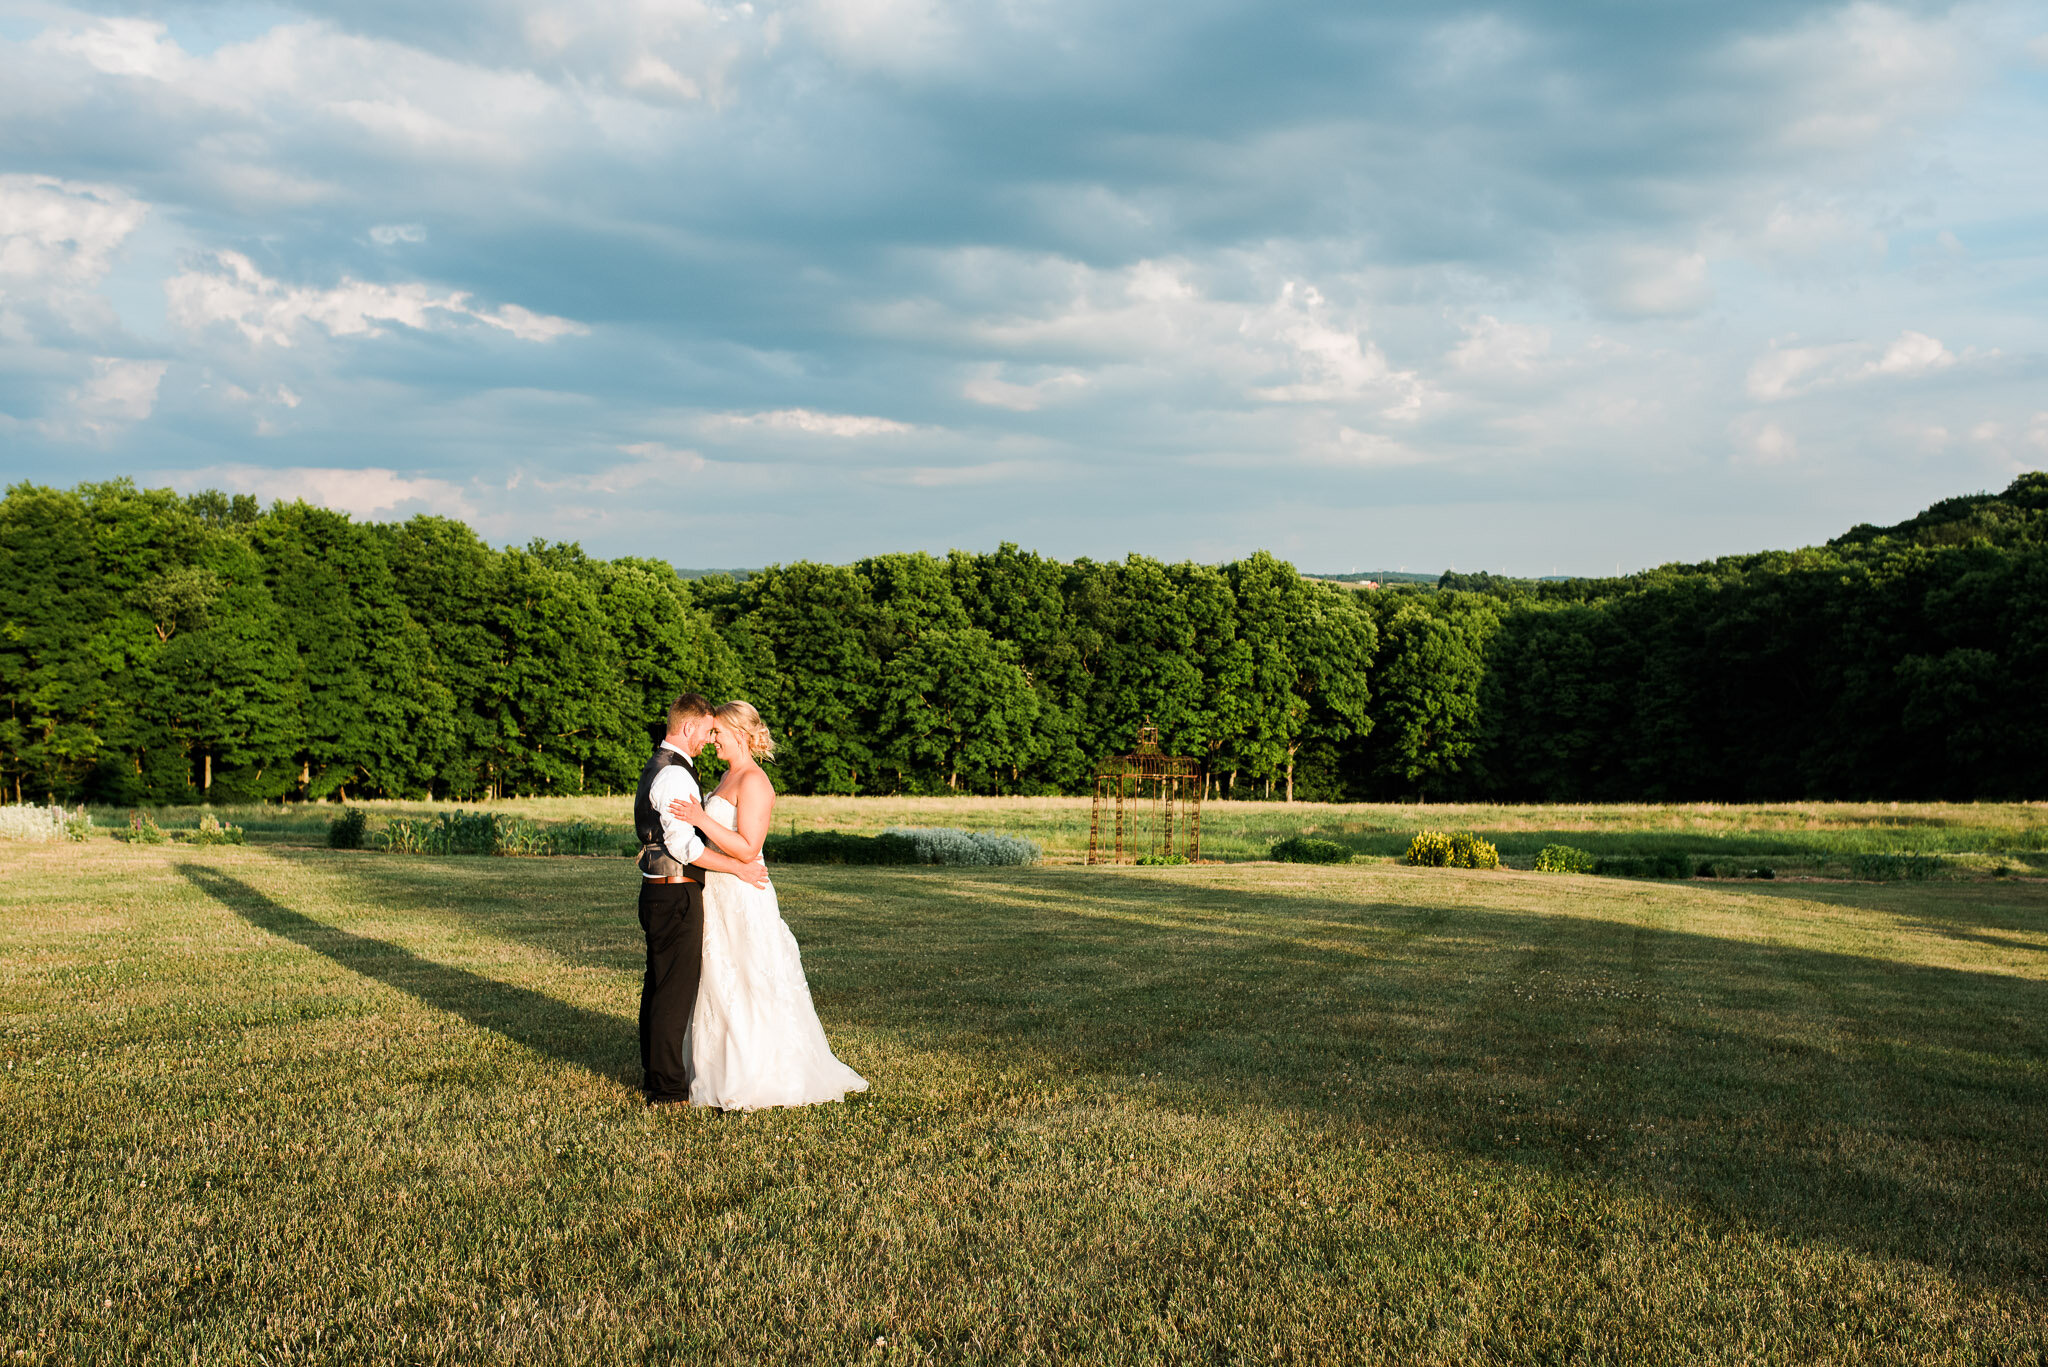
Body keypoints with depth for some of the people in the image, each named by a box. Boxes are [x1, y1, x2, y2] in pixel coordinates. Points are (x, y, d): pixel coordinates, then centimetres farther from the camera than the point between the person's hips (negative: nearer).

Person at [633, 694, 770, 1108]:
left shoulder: (657, 766, 15)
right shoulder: (674, 775, -18)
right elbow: (683, 844, -24)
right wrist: (738, 867, -18)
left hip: (659, 891, 11)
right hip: (676, 895, -11)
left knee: (657, 985, 18)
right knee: (675, 991, -4)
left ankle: (653, 1072, 29)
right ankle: (667, 1087, 1)